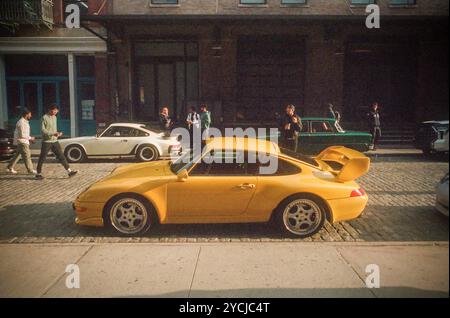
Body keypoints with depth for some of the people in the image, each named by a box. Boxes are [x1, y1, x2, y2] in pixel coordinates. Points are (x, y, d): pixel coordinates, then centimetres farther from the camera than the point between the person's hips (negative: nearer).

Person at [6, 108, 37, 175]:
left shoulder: (24, 122, 13)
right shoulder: (21, 123, -18)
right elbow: (22, 135, -22)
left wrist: (29, 138, 13)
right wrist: (30, 138, -14)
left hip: (24, 141, 10)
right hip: (22, 142, -10)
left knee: (18, 155, 16)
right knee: (27, 155, -6)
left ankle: (10, 167, 24)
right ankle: (30, 170, -2)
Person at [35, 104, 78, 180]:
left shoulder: (54, 117, 12)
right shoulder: (45, 118, -10)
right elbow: (43, 130, -16)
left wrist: (58, 133, 2)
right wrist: (53, 133, -24)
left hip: (55, 141, 6)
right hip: (46, 142, -6)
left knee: (61, 156, 2)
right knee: (42, 158, 4)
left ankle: (69, 171, 1)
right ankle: (38, 174, 18)